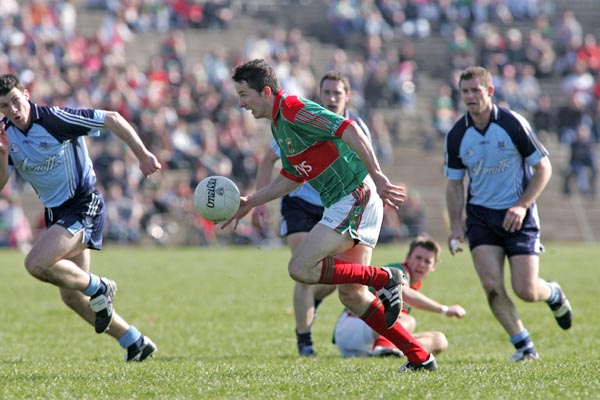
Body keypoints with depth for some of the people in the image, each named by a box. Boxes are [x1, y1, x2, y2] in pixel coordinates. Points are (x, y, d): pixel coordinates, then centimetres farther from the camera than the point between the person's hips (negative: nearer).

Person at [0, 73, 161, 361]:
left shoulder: (54, 118, -19)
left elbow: (112, 119, -14)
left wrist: (143, 155, -13)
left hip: (84, 205, -8)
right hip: (56, 212, 8)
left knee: (36, 263, -26)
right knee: (71, 297, 10)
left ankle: (98, 288, -2)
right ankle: (135, 343, 22)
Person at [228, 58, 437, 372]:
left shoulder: (292, 109, -14)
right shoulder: (278, 124, 17)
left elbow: (348, 129, -25)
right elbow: (292, 176, 29)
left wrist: (377, 176, -32)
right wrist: (251, 202, 26)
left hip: (354, 197, -10)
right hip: (341, 204, 10)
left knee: (300, 268, -16)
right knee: (351, 296, 7)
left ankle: (384, 278, -7)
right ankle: (420, 358, 10)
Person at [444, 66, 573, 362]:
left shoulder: (513, 124, -12)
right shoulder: (456, 136, -2)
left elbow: (543, 168, -5)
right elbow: (454, 184, 10)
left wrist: (522, 205, -16)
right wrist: (455, 225, -1)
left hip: (518, 215, -3)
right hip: (480, 216, 3)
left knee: (525, 290, -8)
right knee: (492, 286, -14)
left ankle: (553, 294, 29)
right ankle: (524, 346, 1)